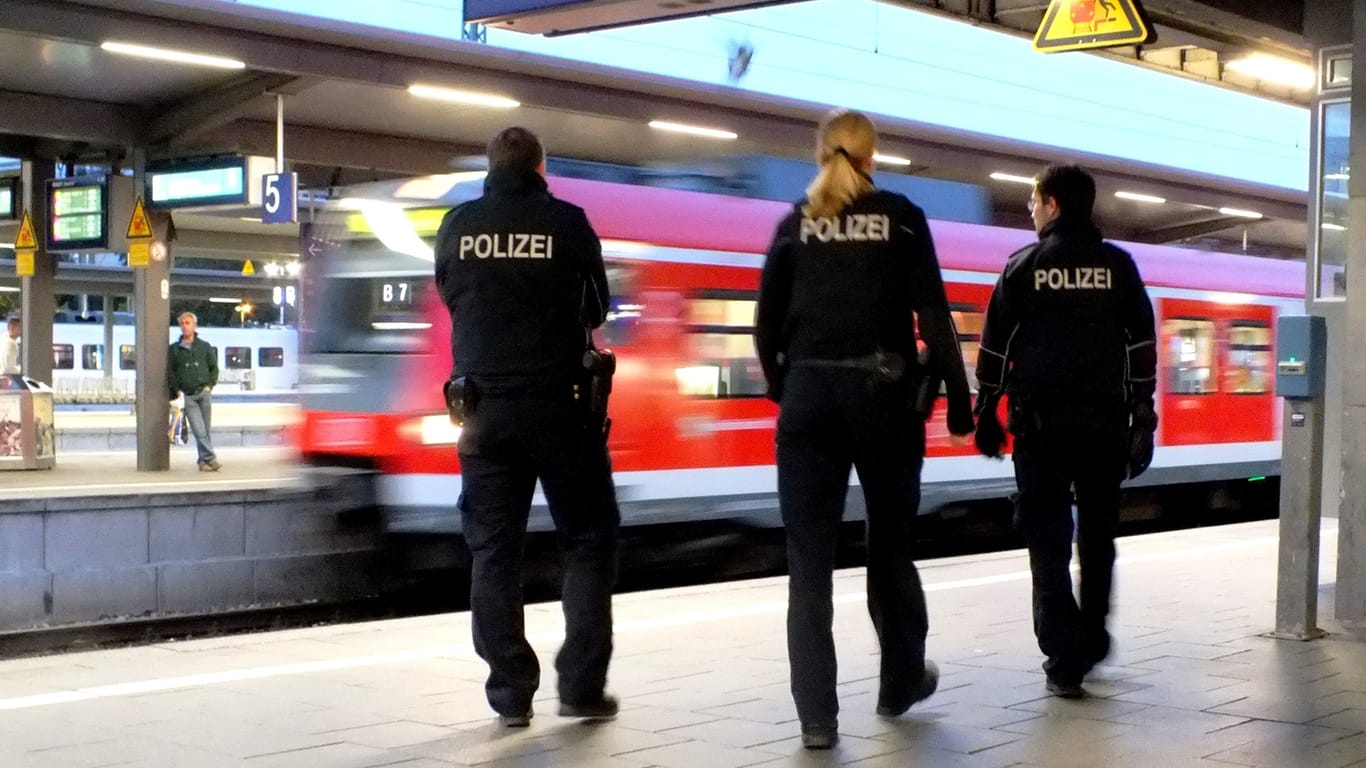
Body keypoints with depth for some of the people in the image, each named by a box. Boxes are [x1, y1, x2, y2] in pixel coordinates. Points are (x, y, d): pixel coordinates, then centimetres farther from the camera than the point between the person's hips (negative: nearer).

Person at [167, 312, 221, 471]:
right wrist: (177, 391, -1)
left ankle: (204, 461, 7)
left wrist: (209, 385, 1)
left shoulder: (205, 346, 12)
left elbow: (214, 368, 14)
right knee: (199, 430, -12)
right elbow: (170, 373, 10)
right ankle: (210, 458, -16)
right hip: (187, 396, -1)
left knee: (206, 429, 1)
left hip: (204, 392, 1)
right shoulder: (174, 349, 10)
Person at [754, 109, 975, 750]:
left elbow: (766, 325, 5)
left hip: (809, 396, 1)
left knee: (809, 560, 2)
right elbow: (933, 317, -4)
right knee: (890, 546, 16)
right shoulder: (901, 218, 2)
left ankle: (816, 716, -1)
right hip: (882, 393, -1)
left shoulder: (795, 224, 8)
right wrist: (959, 399, 0)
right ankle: (901, 682, 31)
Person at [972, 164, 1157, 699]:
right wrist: (1142, 422, 5)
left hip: (1040, 419, -2)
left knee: (1048, 539, 2)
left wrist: (986, 414, 9)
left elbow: (994, 348, 2)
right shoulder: (1119, 267, 5)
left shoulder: (1023, 267, 1)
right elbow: (1143, 349, 2)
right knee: (1097, 534, 17)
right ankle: (1091, 641, 27)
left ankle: (1065, 660, -3)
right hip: (1104, 421, 2)